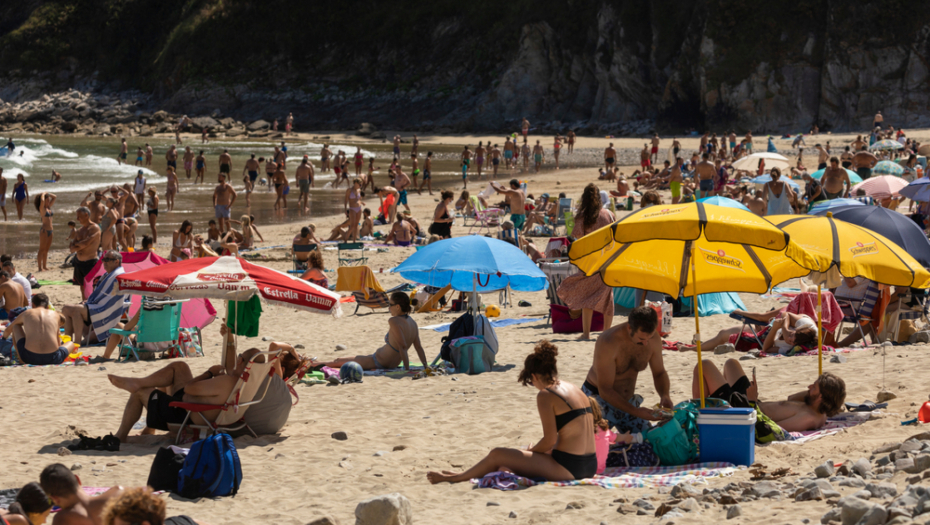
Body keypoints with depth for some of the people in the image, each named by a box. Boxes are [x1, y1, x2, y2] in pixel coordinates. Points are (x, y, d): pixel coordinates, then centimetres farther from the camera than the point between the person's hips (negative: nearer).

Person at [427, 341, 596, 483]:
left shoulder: (546, 396, -12)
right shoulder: (575, 389, 13)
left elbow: (550, 440, -15)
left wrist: (530, 452, 6)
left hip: (567, 468, -9)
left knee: (497, 455, 6)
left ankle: (458, 477, 25)